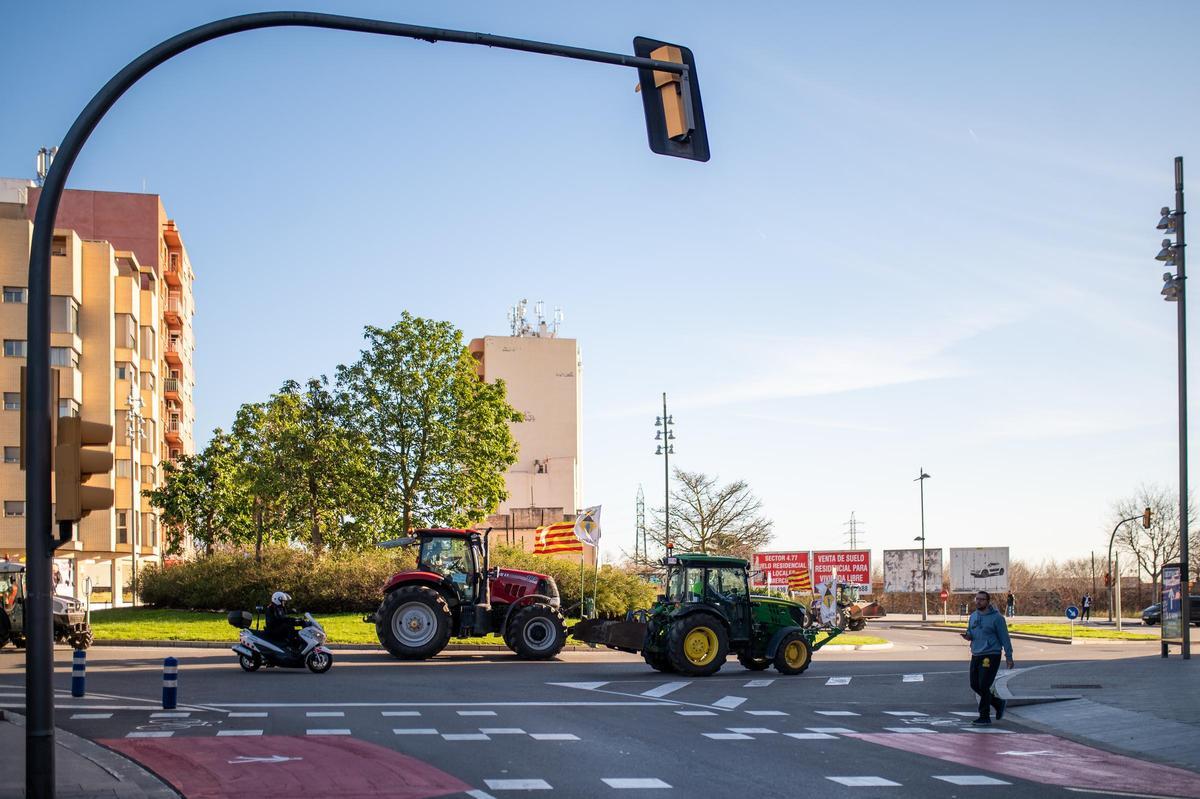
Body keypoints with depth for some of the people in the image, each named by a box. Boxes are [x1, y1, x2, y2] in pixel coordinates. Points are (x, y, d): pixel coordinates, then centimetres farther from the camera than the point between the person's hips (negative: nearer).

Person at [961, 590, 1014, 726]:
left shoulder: (996, 617, -9)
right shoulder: (973, 616, 11)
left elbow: (1004, 638, -7)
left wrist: (1009, 657, -9)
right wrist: (967, 636, -4)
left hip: (991, 656, -7)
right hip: (976, 656, 7)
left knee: (984, 687, -9)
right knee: (975, 685, 9)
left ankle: (984, 717, 1)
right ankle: (998, 703, 27)